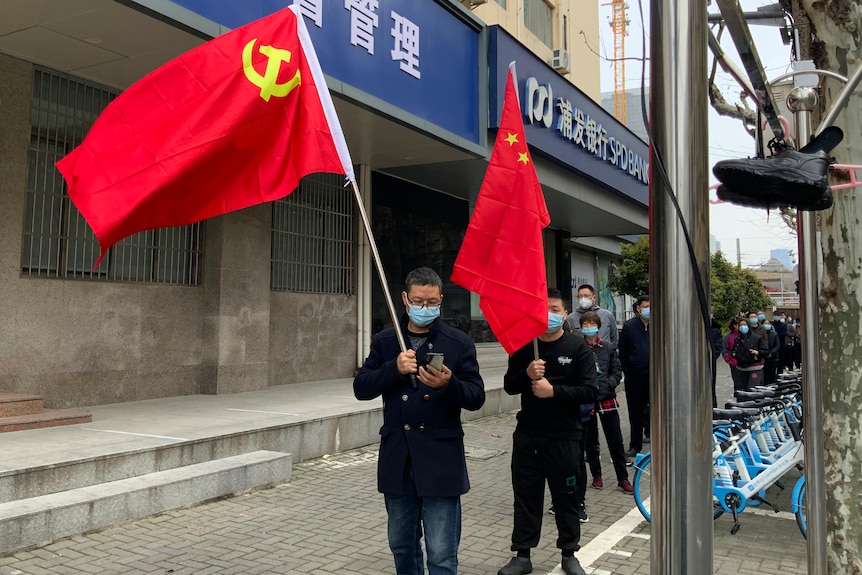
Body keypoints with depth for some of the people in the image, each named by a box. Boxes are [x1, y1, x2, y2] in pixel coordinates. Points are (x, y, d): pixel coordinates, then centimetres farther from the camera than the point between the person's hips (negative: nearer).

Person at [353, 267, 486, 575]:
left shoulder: (459, 343, -2)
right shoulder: (384, 341, 6)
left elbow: (476, 397, -4)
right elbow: (360, 388, 0)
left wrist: (448, 384, -25)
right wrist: (394, 369, -16)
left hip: (440, 459, -3)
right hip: (397, 458, 3)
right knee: (401, 546, 18)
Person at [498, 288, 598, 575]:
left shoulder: (578, 348, -4)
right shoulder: (523, 347, 5)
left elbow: (590, 391, -11)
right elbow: (509, 386, 5)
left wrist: (554, 390, -20)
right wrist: (526, 374, -15)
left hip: (564, 437, -3)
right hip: (527, 435, 3)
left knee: (566, 497, 9)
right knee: (525, 496, 9)